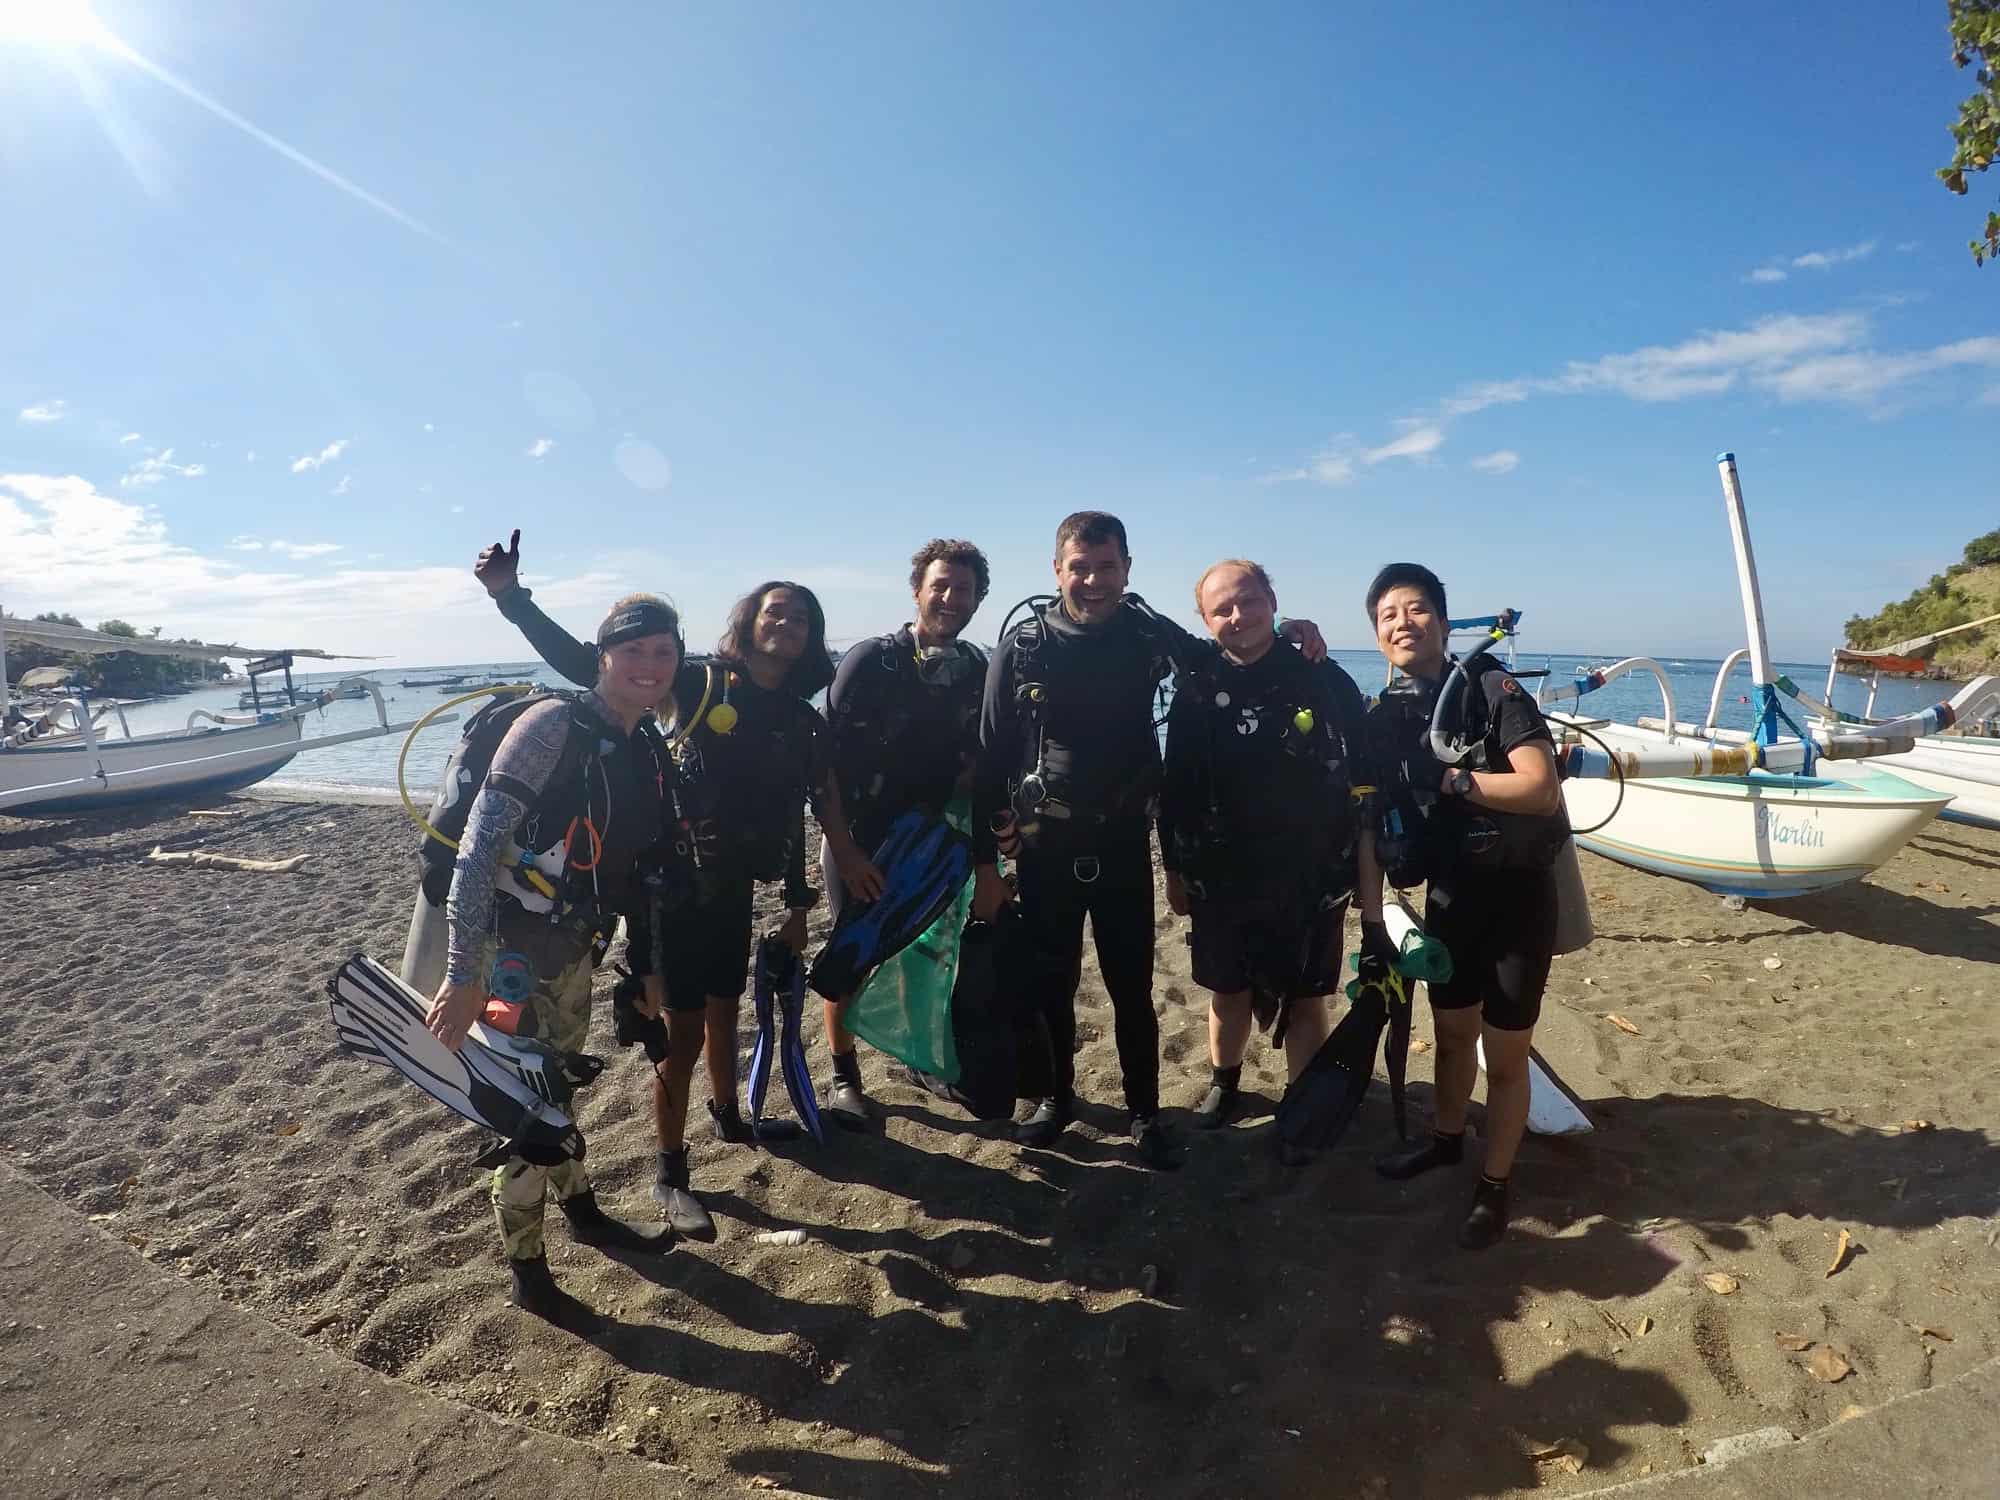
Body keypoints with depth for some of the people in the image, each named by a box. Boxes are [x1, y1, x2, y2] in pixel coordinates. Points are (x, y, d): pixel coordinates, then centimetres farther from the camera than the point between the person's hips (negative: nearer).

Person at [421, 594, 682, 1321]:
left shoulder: (649, 750, 1)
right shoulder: (555, 725, -21)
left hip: (576, 948, 7)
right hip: (516, 947, -7)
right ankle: (525, 1270, 26)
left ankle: (583, 1212, 44)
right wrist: (462, 976, -28)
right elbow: (479, 844, -25)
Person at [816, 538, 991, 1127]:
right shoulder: (872, 659, -12)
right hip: (862, 841, -3)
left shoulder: (978, 671, 2)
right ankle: (845, 1078, 20)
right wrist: (841, 848, -16)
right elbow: (827, 758, -13)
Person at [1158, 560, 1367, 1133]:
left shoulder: (1325, 681, -7)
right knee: (1228, 992, 17)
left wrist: (1353, 868, -2)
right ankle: (1223, 1081, 40)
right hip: (1221, 877, 2)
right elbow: (1175, 788, 3)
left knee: (1303, 1000, 9)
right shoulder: (1196, 690, -2)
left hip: (1309, 879, -1)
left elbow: (1363, 778, -2)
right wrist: (1176, 868, 5)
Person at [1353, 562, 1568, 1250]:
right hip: (1448, 894, 5)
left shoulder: (1493, 690, -14)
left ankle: (1494, 1186, 25)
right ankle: (1446, 1140, 44)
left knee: (1505, 1055, 6)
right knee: (1452, 1033, 21)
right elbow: (1370, 825, -1)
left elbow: (1543, 790, -25)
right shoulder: (1381, 720, -1)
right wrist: (1372, 924, -3)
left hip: (1517, 893, -4)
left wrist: (1450, 779, -21)